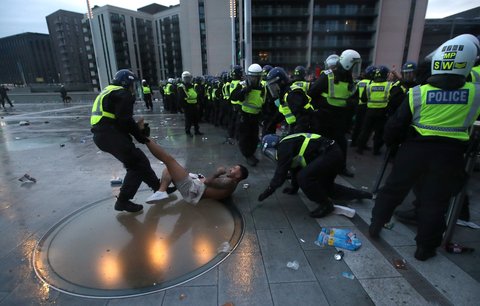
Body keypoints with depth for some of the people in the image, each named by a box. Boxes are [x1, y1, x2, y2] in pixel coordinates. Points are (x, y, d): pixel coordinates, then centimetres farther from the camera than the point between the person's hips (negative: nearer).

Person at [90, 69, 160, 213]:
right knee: (137, 164, -3)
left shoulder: (109, 92, 26)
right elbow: (125, 120, -16)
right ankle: (123, 201, 1)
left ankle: (159, 187, 23)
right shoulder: (123, 94, -5)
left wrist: (136, 126, 10)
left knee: (138, 160, 15)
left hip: (102, 134, 10)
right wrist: (141, 137, -5)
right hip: (110, 135, -10)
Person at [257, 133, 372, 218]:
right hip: (334, 154, 11)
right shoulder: (289, 144, 18)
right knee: (325, 187, 25)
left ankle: (326, 205, -2)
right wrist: (294, 188, 37)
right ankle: (360, 194, 37)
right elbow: (295, 166, 28)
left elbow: (281, 172, -17)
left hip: (330, 154, -11)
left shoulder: (284, 146, -12)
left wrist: (269, 190, -6)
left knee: (304, 177, -22)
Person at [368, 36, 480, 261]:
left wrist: (391, 140, 13)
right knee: (435, 201, 11)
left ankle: (375, 225, 28)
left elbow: (395, 125, -4)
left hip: (415, 149, 0)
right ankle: (425, 247, 23)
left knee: (393, 189, 15)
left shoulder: (417, 92, -8)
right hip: (450, 153, 1)